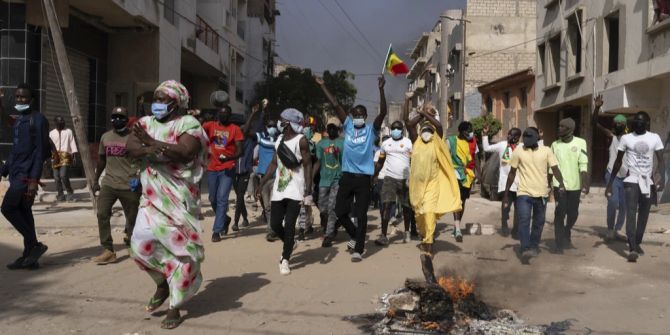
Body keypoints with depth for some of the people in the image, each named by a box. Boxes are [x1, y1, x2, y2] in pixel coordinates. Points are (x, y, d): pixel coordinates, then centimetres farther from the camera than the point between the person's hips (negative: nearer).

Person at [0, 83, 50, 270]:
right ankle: (29, 256, 12)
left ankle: (35, 245, -1)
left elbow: (40, 151, -16)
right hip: (17, 173, 9)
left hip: (26, 174, -9)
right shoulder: (19, 120, 17)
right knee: (23, 212, 8)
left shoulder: (38, 119, -10)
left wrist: (34, 179, -21)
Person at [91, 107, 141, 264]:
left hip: (129, 186, -4)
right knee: (102, 214, -9)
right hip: (108, 184, 4)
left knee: (132, 218, 5)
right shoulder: (105, 137, 11)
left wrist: (139, 177, -18)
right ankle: (108, 251, -4)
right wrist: (96, 180, 21)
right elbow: (101, 160, 21)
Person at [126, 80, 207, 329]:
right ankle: (162, 283, 24)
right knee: (141, 244, -7)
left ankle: (174, 307, 15)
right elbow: (130, 147, -4)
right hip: (152, 197, 5)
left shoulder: (188, 123, -5)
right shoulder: (146, 122, 11)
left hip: (179, 197, -4)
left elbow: (184, 152, -22)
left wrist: (150, 142, -16)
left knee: (181, 248, 0)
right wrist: (151, 151, -23)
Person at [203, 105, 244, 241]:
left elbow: (239, 151, -7)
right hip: (212, 168, 4)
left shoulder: (235, 129, -1)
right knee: (213, 199, 13)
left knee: (222, 199, -8)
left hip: (227, 169, -4)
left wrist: (229, 158, -25)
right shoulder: (210, 125, 8)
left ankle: (216, 231, -2)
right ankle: (225, 219, 38)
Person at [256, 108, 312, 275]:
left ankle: (285, 260, 4)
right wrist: (262, 182, 10)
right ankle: (289, 246, 33)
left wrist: (308, 189, -19)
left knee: (289, 225, -8)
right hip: (279, 188, 6)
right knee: (275, 224, 6)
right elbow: (274, 163, 15)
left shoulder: (301, 140, -9)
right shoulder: (279, 139, 11)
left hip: (295, 190, -6)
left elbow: (307, 165, -12)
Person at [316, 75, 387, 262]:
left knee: (361, 215, 0)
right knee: (340, 211, 8)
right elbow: (336, 105, 6)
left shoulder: (371, 130, 0)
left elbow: (383, 112, -13)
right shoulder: (348, 126, 8)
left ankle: (359, 250, 8)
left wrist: (381, 90, -23)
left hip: (364, 177, -3)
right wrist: (323, 86, 6)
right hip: (347, 175, 4)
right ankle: (355, 235, 32)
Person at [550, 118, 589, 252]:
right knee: (560, 213, -5)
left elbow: (583, 166, -6)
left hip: (574, 185, 0)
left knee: (573, 214, 10)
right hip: (559, 185, 0)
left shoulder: (580, 143, -2)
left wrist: (585, 184, -13)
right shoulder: (555, 145, 3)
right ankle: (559, 243, 3)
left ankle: (566, 237, 35)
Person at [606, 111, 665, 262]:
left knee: (643, 215, 11)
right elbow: (618, 162, 6)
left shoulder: (655, 138, 2)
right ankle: (632, 249, -21)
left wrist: (661, 179, -22)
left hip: (648, 182, 2)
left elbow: (661, 160, -4)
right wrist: (610, 184, 5)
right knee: (631, 213, -14)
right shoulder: (626, 138, 0)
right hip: (632, 181, -2)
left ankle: (637, 243, 27)